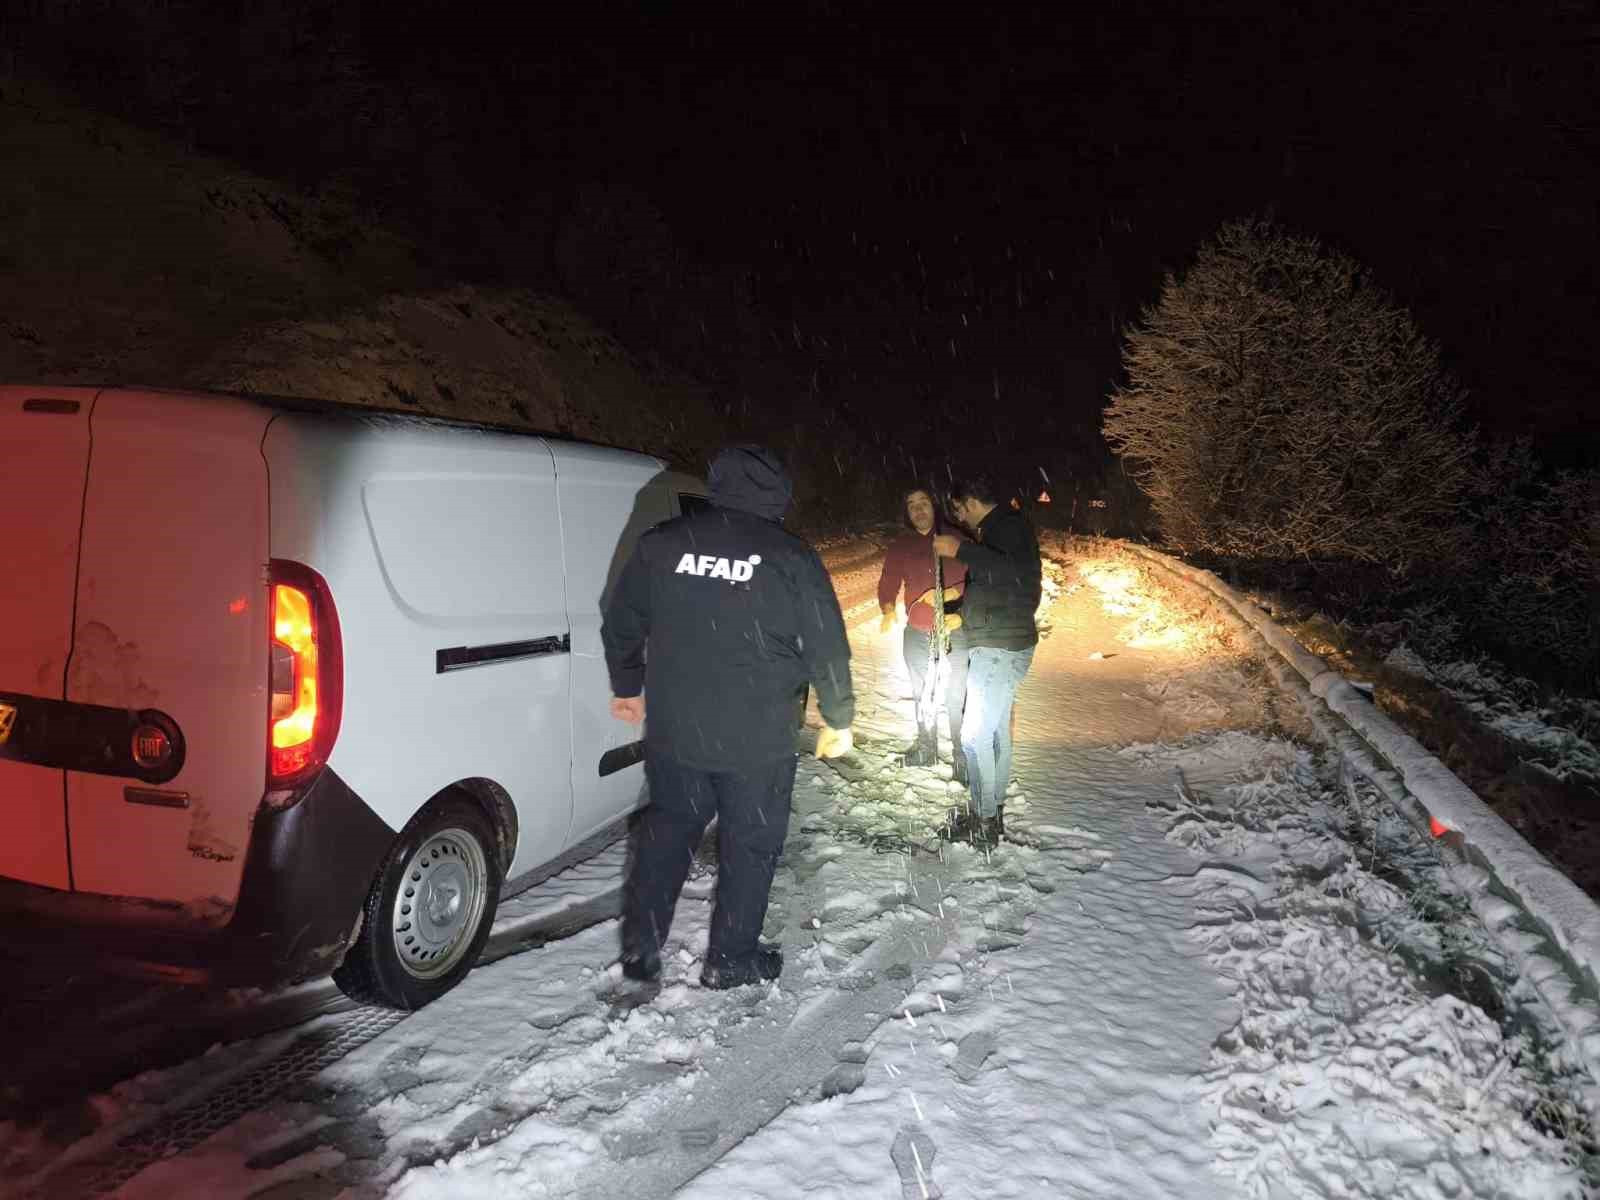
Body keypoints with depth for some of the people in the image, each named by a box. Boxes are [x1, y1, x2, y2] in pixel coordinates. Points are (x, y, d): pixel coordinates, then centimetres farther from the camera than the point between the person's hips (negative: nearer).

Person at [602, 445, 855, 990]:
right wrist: (838, 720, 10)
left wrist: (627, 688, 25)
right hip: (758, 740, -3)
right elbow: (828, 648, -4)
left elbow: (620, 625, 9)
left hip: (673, 731, 3)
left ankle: (640, 951, 25)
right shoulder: (792, 557, -8)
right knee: (750, 842, 15)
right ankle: (731, 959, 25)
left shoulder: (661, 543, -1)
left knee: (668, 827, 21)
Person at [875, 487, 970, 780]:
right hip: (916, 634, 4)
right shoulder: (899, 547, 5)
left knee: (957, 697, -6)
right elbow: (888, 584, 3)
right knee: (923, 695, 16)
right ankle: (926, 748, 32)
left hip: (953, 631, -4)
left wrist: (950, 594, -21)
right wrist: (888, 610, -17)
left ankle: (962, 756, 5)